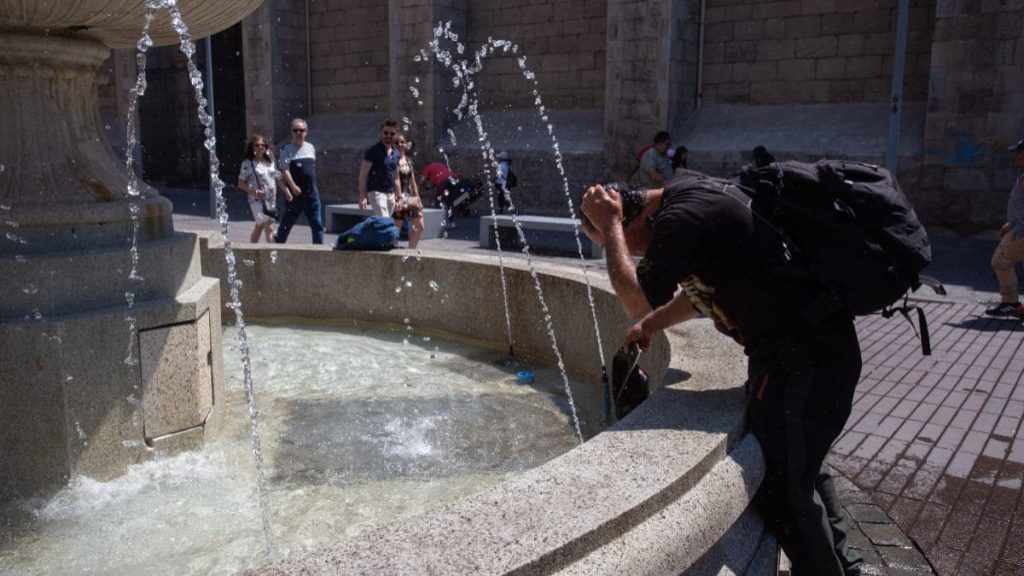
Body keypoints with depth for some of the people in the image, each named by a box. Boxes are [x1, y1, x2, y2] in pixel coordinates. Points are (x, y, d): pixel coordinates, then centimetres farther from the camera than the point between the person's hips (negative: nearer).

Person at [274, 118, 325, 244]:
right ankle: (278, 243, 25)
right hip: (294, 194, -4)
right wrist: (293, 186, -27)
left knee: (317, 224, 1)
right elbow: (285, 169, -15)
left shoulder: (310, 148, 11)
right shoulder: (287, 149, -5)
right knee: (288, 222, 7)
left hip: (312, 192, 4)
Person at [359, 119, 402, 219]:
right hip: (376, 192, -6)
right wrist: (362, 196, -14)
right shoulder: (373, 150, -6)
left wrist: (399, 196, 16)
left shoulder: (396, 153, 13)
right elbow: (363, 174, -8)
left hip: (391, 194, 6)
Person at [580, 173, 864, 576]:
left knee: (781, 484, -2)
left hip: (802, 356, -11)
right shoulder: (687, 190, 10)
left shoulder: (682, 219, -22)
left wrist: (609, 225, -13)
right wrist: (653, 324, 22)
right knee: (800, 464, 25)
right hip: (816, 345, 11)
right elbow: (705, 287, 22)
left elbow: (636, 301, -19)